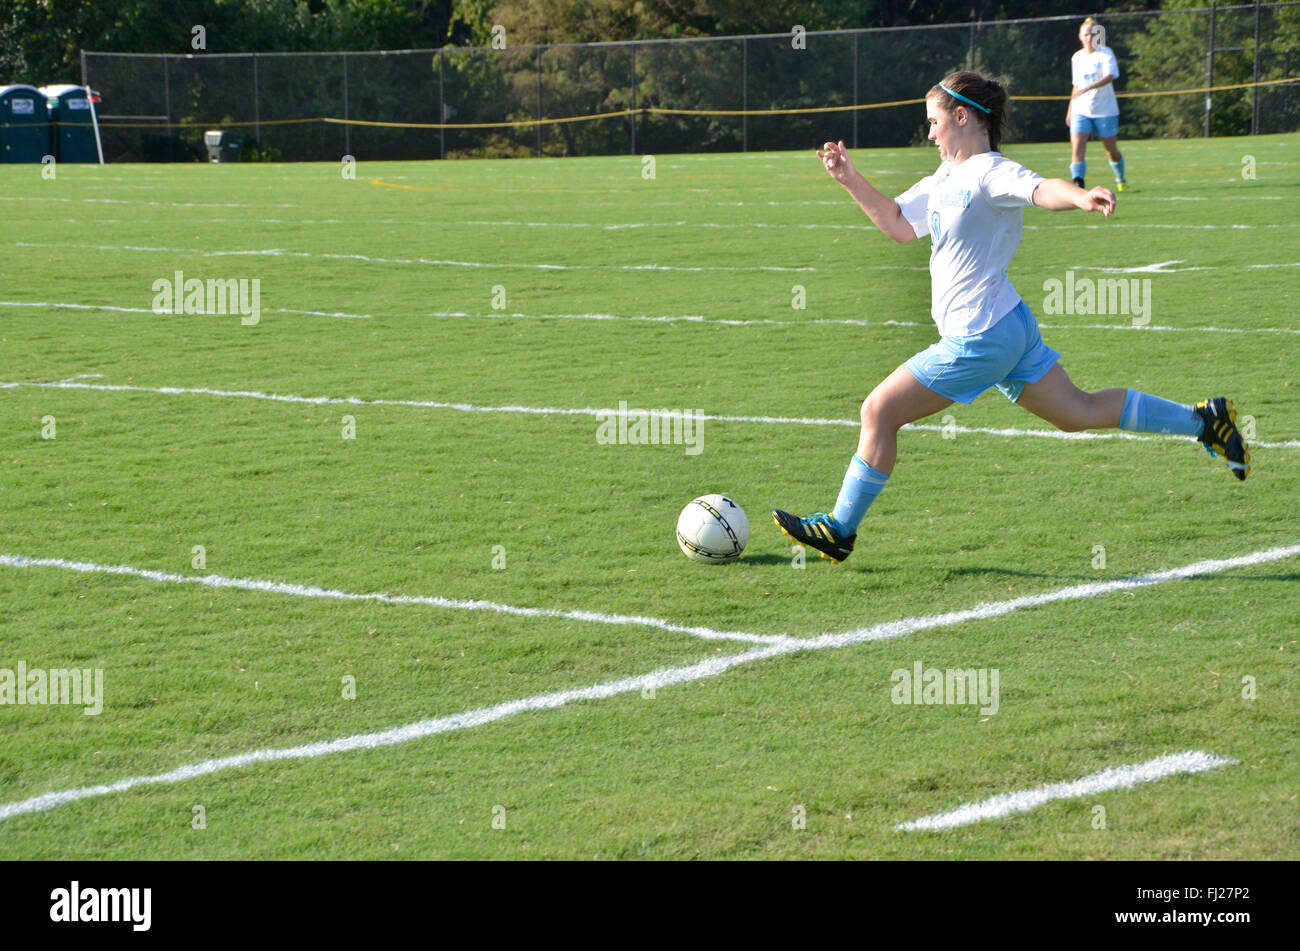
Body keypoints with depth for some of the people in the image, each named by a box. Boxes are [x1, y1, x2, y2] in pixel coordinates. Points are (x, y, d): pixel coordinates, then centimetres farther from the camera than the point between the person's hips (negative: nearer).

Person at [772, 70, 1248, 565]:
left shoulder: (990, 173, -18)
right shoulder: (945, 179, 11)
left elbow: (1042, 190, -38)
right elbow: (899, 224, 23)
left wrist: (1079, 197, -60)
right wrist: (851, 180, 12)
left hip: (979, 339, -10)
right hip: (1008, 327, 10)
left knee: (879, 412, -4)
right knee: (1079, 412, 16)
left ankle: (840, 529, 6)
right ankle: (1203, 420, 19)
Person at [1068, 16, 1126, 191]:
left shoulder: (1106, 53, -6)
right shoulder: (1077, 58, 9)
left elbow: (1110, 76, -23)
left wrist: (1088, 88, -35)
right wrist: (1070, 110, 20)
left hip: (1105, 110, -3)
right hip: (1081, 111, 3)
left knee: (1111, 150, 10)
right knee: (1077, 147, -18)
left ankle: (1120, 180, 34)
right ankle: (1078, 182, -27)